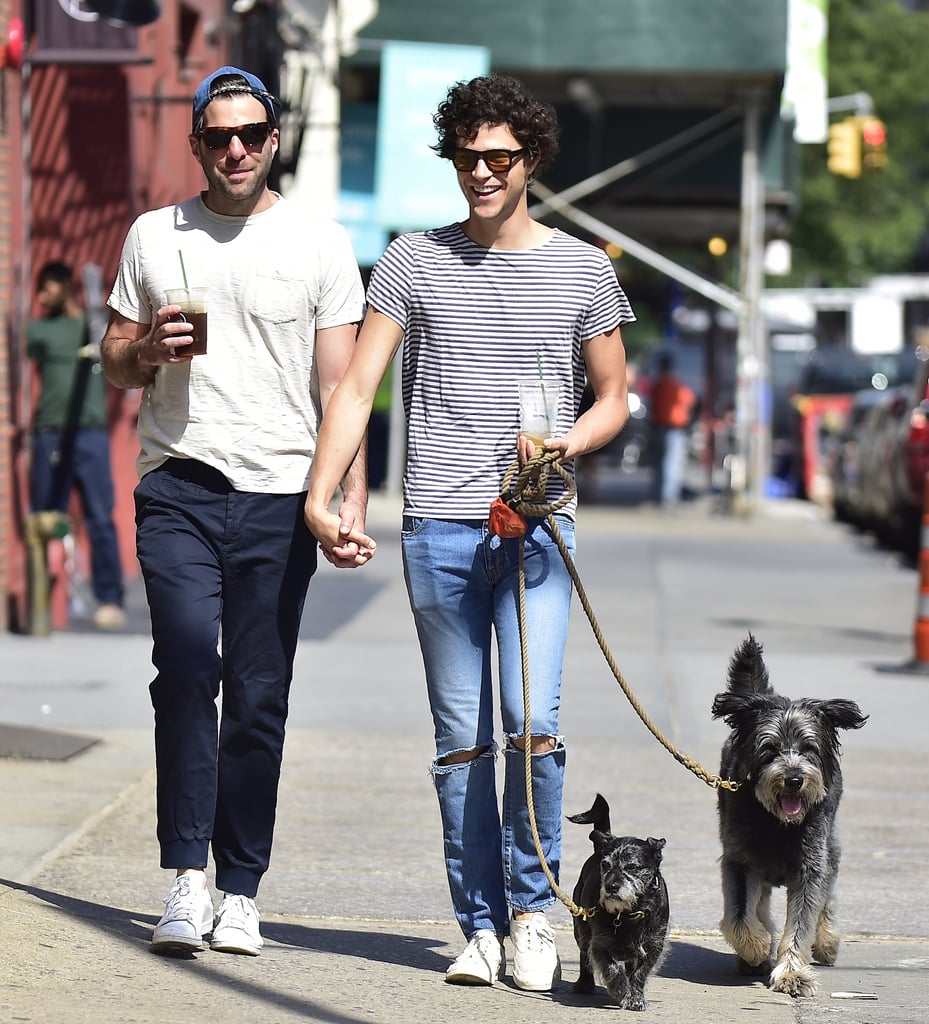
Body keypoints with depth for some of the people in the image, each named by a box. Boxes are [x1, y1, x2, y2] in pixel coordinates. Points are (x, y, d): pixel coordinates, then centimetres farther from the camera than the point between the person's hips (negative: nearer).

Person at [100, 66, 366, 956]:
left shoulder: (320, 245, 7)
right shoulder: (154, 237, 11)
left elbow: (339, 385, 5)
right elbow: (114, 364, 18)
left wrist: (353, 495, -5)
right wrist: (145, 352, -5)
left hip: (279, 493, 0)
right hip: (178, 485, 0)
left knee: (260, 699, 0)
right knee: (188, 672, -16)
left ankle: (239, 893, 7)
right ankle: (186, 879, -14)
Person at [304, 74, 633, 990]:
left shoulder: (583, 270, 8)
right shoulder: (413, 262, 7)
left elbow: (612, 399, 15)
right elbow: (356, 388, 3)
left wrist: (566, 443, -7)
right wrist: (320, 500, -9)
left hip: (538, 526, 0)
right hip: (439, 529, 1)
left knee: (532, 724, -13)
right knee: (462, 740, 4)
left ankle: (531, 905, 6)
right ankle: (481, 925, 11)